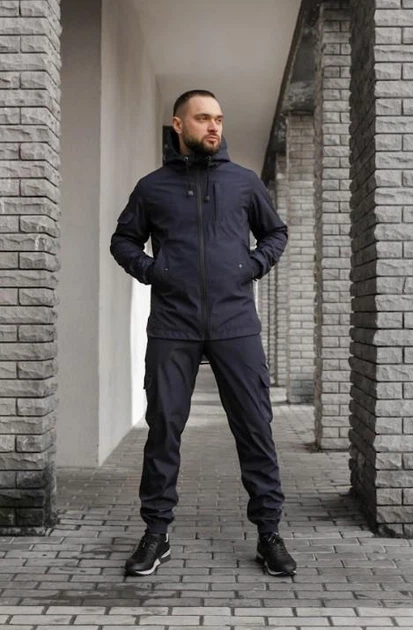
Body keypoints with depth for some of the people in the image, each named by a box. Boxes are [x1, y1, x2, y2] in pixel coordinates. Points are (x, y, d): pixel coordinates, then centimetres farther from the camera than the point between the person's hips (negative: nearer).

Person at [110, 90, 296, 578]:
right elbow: (123, 240, 17)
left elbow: (276, 232, 20)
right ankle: (156, 533, 15)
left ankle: (268, 531, 13)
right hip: (172, 327, 0)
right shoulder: (152, 186, 8)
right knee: (163, 427, 3)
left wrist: (256, 264, 2)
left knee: (255, 427, 1)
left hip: (236, 325, 1)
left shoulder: (244, 181, 10)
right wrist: (147, 269, -1)